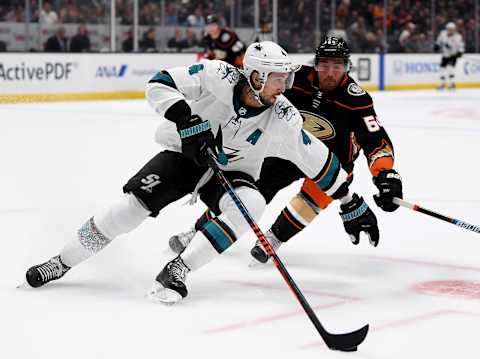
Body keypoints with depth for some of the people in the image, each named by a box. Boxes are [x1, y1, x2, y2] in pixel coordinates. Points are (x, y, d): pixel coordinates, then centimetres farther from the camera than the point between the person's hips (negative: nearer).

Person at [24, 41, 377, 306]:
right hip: (185, 153, -1)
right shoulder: (218, 76, -24)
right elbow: (160, 84, -21)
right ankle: (61, 263, 3)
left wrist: (353, 203, -9)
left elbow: (321, 163, -11)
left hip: (232, 172, 1)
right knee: (132, 205, -17)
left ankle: (176, 271, -26)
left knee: (250, 204, -31)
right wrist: (187, 119, -35)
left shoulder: (284, 120, -20)